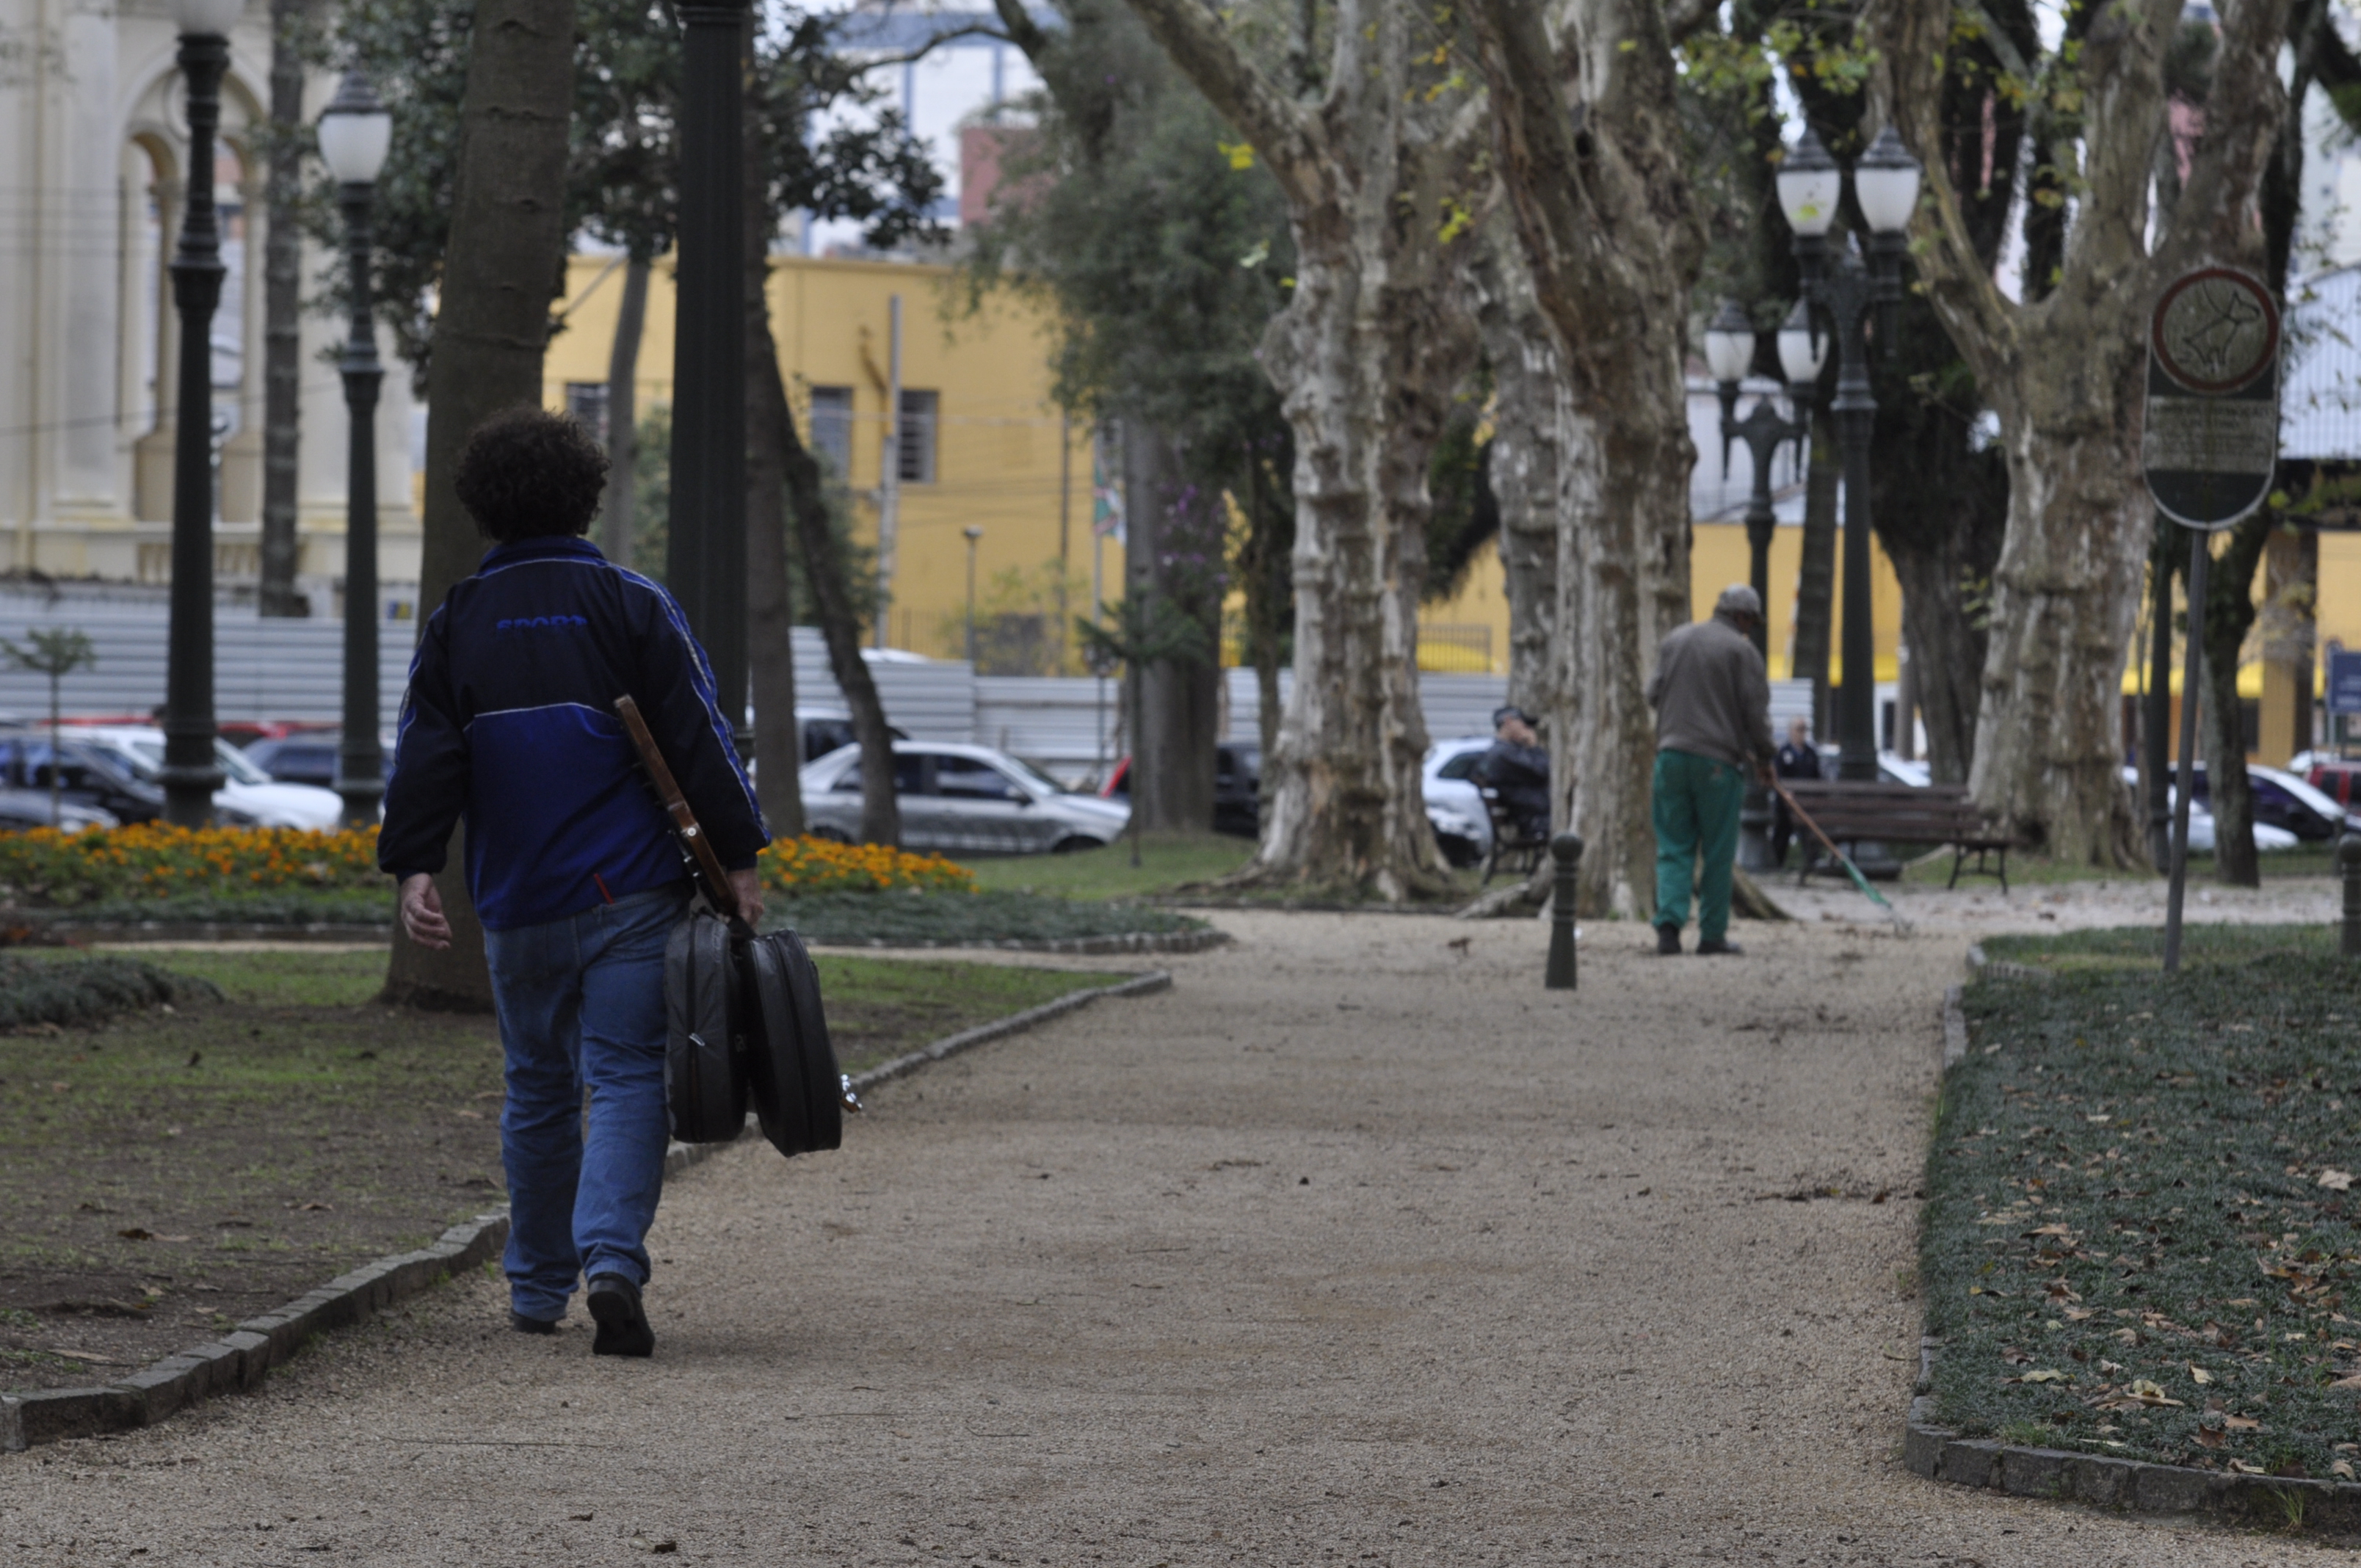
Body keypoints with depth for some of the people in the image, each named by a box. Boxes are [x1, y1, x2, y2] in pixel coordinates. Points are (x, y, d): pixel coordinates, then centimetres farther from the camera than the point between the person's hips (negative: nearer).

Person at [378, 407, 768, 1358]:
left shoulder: (460, 622, 6)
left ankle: (537, 1287, 21)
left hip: (519, 903, 2)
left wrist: (412, 870, -2)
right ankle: (613, 1259, -25)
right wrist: (738, 859, -1)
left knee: (537, 1092, 15)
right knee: (626, 1080, -5)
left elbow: (424, 755, 0)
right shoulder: (631, 606, 0)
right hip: (631, 891, -2)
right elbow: (699, 738, -3)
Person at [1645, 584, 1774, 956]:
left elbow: (1653, 695, 14)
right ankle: (1712, 934, 6)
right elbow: (1756, 712, -6)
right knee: (1718, 852, 4)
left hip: (1671, 754, 4)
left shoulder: (1674, 642, 10)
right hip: (1719, 759, -4)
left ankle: (1669, 924, -10)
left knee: (1674, 848, 6)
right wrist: (1762, 756, 9)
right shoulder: (1742, 652, -5)